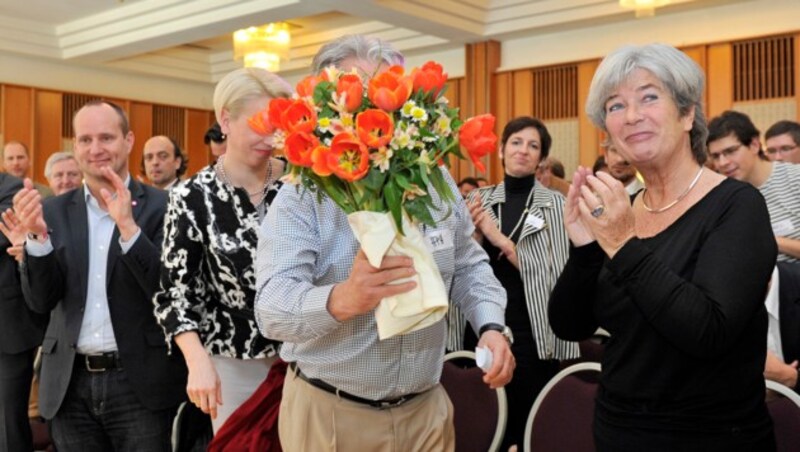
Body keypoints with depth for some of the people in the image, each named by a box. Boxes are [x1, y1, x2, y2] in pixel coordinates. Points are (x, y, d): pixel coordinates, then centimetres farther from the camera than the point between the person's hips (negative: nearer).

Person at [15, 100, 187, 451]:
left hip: (140, 383, -3)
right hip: (70, 386, 4)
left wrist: (129, 227, -23)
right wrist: (37, 234, -14)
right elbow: (40, 300, 1)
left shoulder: (162, 206, -4)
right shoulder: (55, 210, 6)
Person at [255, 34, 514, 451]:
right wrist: (341, 299, -43)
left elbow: (468, 266, 12)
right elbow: (272, 308, -23)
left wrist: (491, 326, -5)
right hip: (330, 415, -3)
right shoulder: (301, 197, -13)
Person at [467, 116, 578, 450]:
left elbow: (555, 273, -12)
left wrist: (500, 239, -19)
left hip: (533, 331, -3)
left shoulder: (555, 203, -4)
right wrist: (474, 233, -13)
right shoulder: (478, 200, 6)